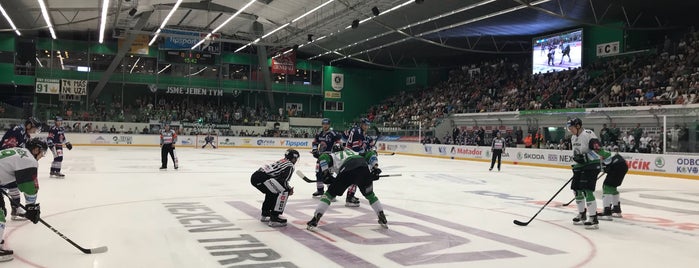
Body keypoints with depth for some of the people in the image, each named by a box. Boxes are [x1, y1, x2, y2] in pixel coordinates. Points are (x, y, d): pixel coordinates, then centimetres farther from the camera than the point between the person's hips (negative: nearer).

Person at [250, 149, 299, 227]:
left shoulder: (281, 162, 28)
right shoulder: (290, 165, 1)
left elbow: (279, 179, 28)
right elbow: (284, 181, -9)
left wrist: (288, 188, 21)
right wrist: (289, 190, 9)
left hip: (255, 176, 10)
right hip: (262, 178, -10)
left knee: (271, 193, 31)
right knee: (284, 192, -7)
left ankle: (265, 215, 41)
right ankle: (274, 219, -10)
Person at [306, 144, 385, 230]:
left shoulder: (333, 155, 31)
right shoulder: (355, 153, 43)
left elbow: (323, 157, 8)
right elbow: (371, 154, 30)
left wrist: (326, 174, 9)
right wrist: (375, 168, 21)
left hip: (347, 171, -3)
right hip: (364, 169, 3)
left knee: (330, 193, 12)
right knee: (369, 194, 28)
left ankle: (315, 219, 5)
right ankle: (382, 218, 28)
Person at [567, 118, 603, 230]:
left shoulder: (588, 134, -16)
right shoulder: (573, 138, 13)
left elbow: (598, 149, -25)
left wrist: (584, 157, -28)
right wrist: (576, 165, 16)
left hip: (592, 165, -10)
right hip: (580, 166, 10)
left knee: (587, 190, -15)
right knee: (576, 189, 13)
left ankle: (593, 219, -11)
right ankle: (582, 215, 28)